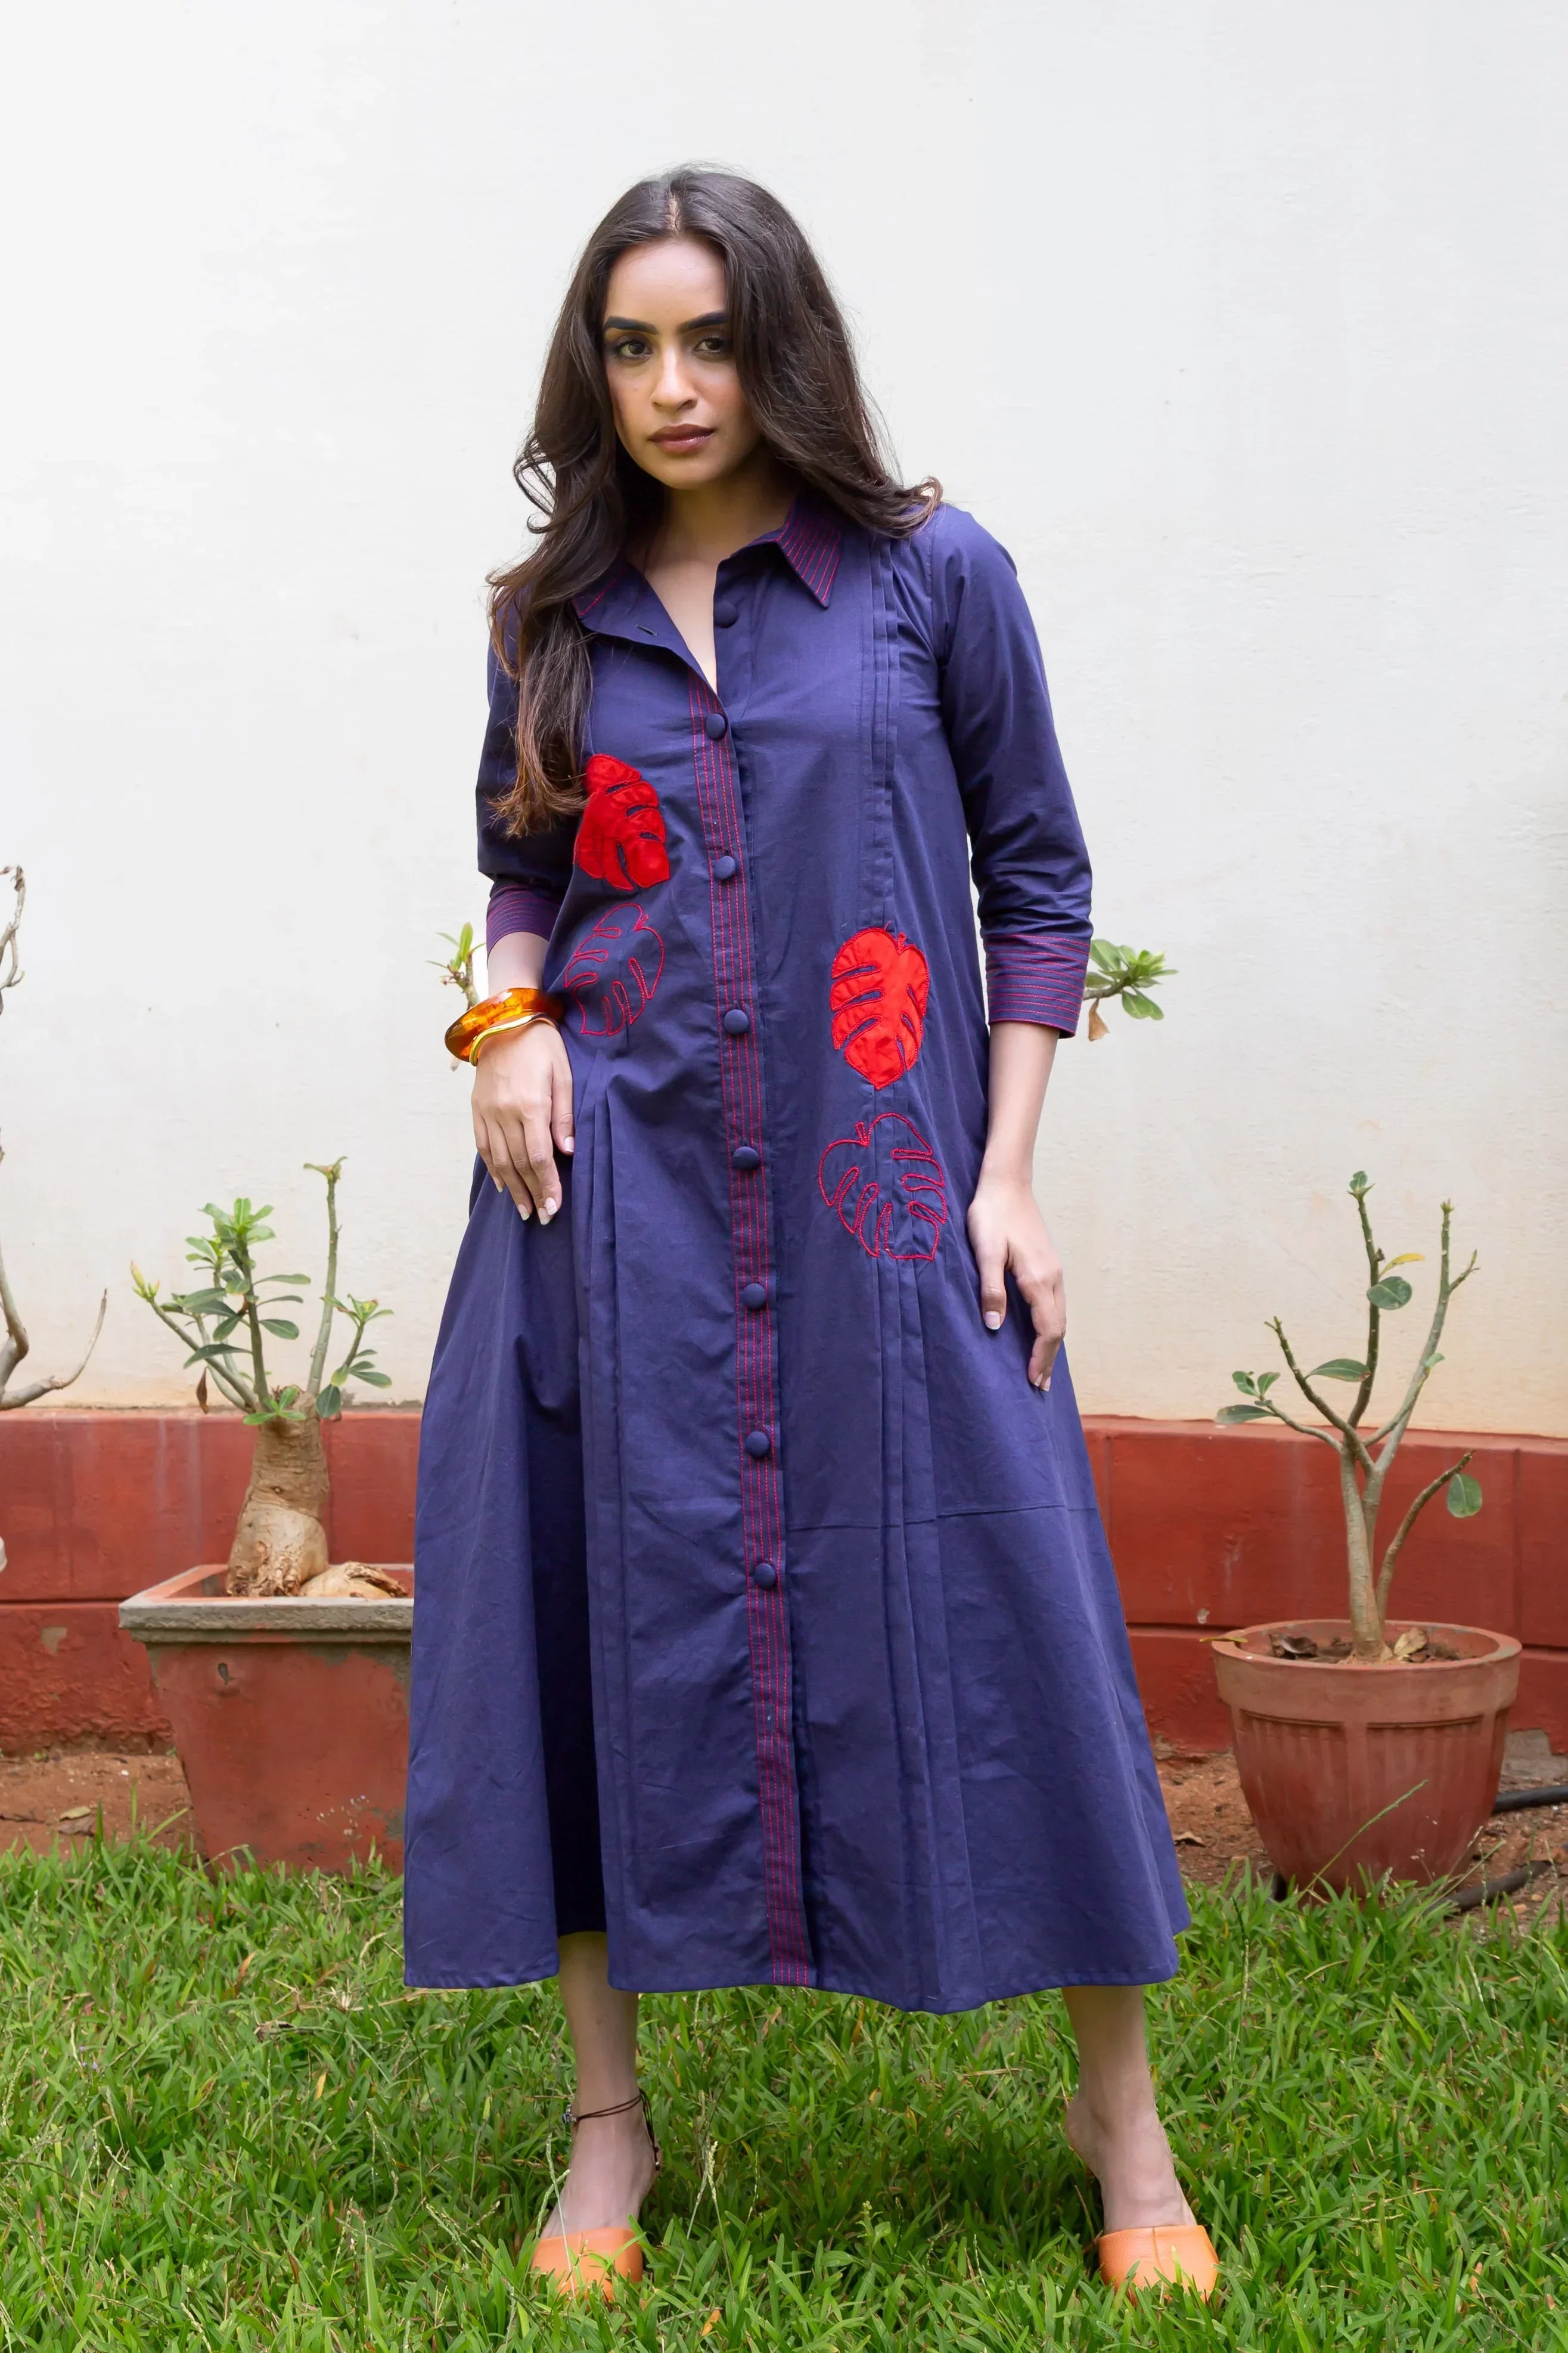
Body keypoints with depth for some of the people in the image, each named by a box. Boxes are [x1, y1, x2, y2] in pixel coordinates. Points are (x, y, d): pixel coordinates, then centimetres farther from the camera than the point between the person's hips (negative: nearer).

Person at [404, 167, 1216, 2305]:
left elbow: (1039, 881, 4)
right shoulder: (554, 620, 9)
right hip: (617, 1185, 2)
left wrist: (1009, 1170, -4)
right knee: (611, 1608, 3)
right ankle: (612, 2119, 17)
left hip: (877, 1190, -2)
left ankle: (1122, 2119, 14)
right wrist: (506, 1019, -2)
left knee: (982, 1613, -1)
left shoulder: (935, 578, 1)